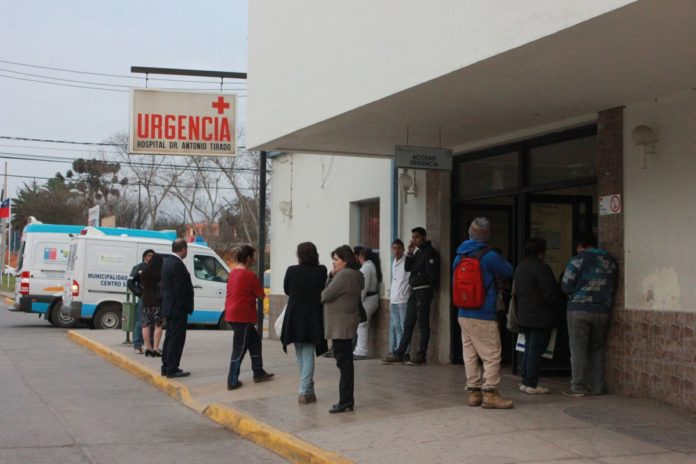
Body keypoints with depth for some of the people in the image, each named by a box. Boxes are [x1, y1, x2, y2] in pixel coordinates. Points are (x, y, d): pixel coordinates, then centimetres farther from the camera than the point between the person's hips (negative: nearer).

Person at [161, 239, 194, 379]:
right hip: (178, 309, -10)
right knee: (176, 339, -4)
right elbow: (181, 289, -22)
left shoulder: (167, 261, 11)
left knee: (170, 338, 16)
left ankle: (166, 367, 22)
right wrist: (186, 307, -15)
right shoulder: (178, 265, -21)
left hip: (169, 307, 10)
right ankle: (172, 369, -1)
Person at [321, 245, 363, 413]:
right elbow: (329, 291, 13)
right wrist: (331, 276, -1)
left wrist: (322, 294, 6)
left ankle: (346, 401, -4)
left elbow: (326, 295, -16)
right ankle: (347, 400, 19)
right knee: (345, 361, 13)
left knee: (343, 360, -7)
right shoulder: (353, 275, 17)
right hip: (345, 324, 11)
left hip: (341, 325, -11)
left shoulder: (344, 276, -17)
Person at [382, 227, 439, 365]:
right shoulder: (417, 252, 17)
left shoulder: (429, 252, -10)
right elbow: (407, 268, 11)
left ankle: (421, 355, 3)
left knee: (423, 323, -3)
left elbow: (432, 274, -16)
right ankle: (398, 355, 9)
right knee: (408, 324, 8)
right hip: (414, 290, 9)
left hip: (424, 290, -9)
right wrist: (410, 253, 1)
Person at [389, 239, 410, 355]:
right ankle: (393, 352, 16)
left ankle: (403, 353, -7)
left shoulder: (407, 262, -9)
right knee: (394, 327, 10)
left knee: (403, 327, -8)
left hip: (403, 300, -8)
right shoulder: (394, 262, 17)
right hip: (394, 300, 8)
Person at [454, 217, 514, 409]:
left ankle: (474, 392, 14)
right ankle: (490, 394, -3)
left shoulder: (459, 256, 8)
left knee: (470, 355, 10)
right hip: (483, 316, -7)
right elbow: (509, 272, 0)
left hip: (463, 314, 7)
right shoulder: (489, 256, -12)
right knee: (491, 355, -1)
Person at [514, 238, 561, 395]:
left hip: (524, 316, 8)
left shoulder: (520, 267, 11)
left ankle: (525, 381, 18)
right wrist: (556, 310, -3)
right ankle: (531, 384, -2)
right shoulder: (541, 268, -17)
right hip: (540, 317, -8)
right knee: (536, 349, -4)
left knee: (529, 348, 16)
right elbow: (550, 294, -17)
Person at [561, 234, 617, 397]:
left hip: (579, 310, -4)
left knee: (578, 349, 1)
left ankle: (578, 387, 0)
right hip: (603, 311, 4)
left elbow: (566, 287, -7)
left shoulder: (578, 260, -6)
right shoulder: (610, 261, 8)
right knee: (597, 349, 13)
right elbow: (613, 286, 12)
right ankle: (597, 387, 12)